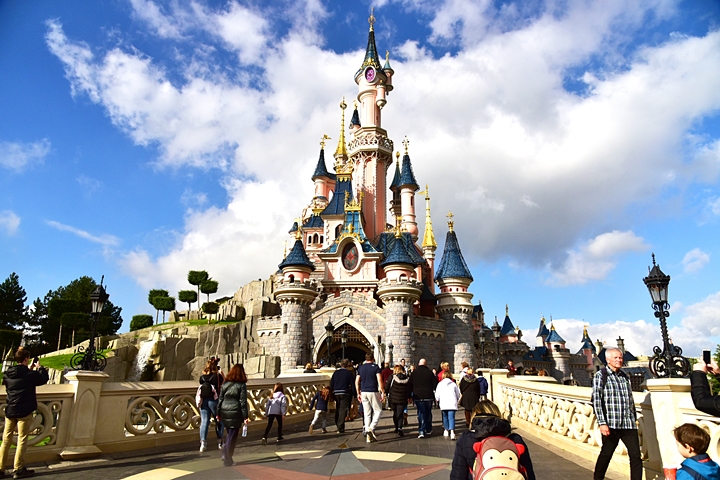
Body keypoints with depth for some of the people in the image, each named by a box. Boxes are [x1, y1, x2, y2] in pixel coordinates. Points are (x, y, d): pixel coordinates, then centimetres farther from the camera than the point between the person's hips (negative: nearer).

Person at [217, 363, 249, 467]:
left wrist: (218, 413, 16)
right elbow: (243, 402, -9)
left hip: (224, 412, 4)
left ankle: (225, 455, 15)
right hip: (235, 413, -4)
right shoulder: (242, 385, -7)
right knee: (232, 436, 5)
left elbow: (220, 399, 8)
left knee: (229, 434, 22)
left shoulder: (225, 384, 6)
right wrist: (245, 417, -6)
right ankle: (227, 460, 10)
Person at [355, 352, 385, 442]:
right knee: (378, 411, 8)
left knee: (367, 414, 9)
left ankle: (368, 436, 9)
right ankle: (371, 428, -11)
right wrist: (382, 392, -9)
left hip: (363, 392, 5)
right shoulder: (376, 367, -4)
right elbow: (379, 381, -12)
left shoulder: (360, 368, 9)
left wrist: (358, 393, 15)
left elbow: (357, 382, 9)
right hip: (373, 392, -5)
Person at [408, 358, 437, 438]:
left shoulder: (413, 373, 0)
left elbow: (410, 385, 5)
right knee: (428, 413, 16)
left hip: (418, 396, 0)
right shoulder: (430, 372, -3)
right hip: (428, 396, 0)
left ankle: (421, 431, -10)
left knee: (421, 413, 1)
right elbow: (435, 384, -1)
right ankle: (428, 429, 26)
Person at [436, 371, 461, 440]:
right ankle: (452, 431, -24)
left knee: (445, 417, 17)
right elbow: (458, 394, 16)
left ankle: (446, 430, 28)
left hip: (443, 403, 1)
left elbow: (437, 395, 6)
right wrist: (457, 400, 35)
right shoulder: (453, 384, 9)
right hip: (452, 403, 0)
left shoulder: (440, 384, 7)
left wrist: (438, 401, 26)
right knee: (451, 417, -7)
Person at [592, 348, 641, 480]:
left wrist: (634, 419, 17)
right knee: (606, 455, 6)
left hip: (629, 425, 5)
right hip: (611, 424, -5)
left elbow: (630, 399, 20)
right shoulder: (600, 376, -3)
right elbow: (596, 400, -9)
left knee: (636, 456, 2)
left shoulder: (625, 377, 14)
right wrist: (602, 423, -15)